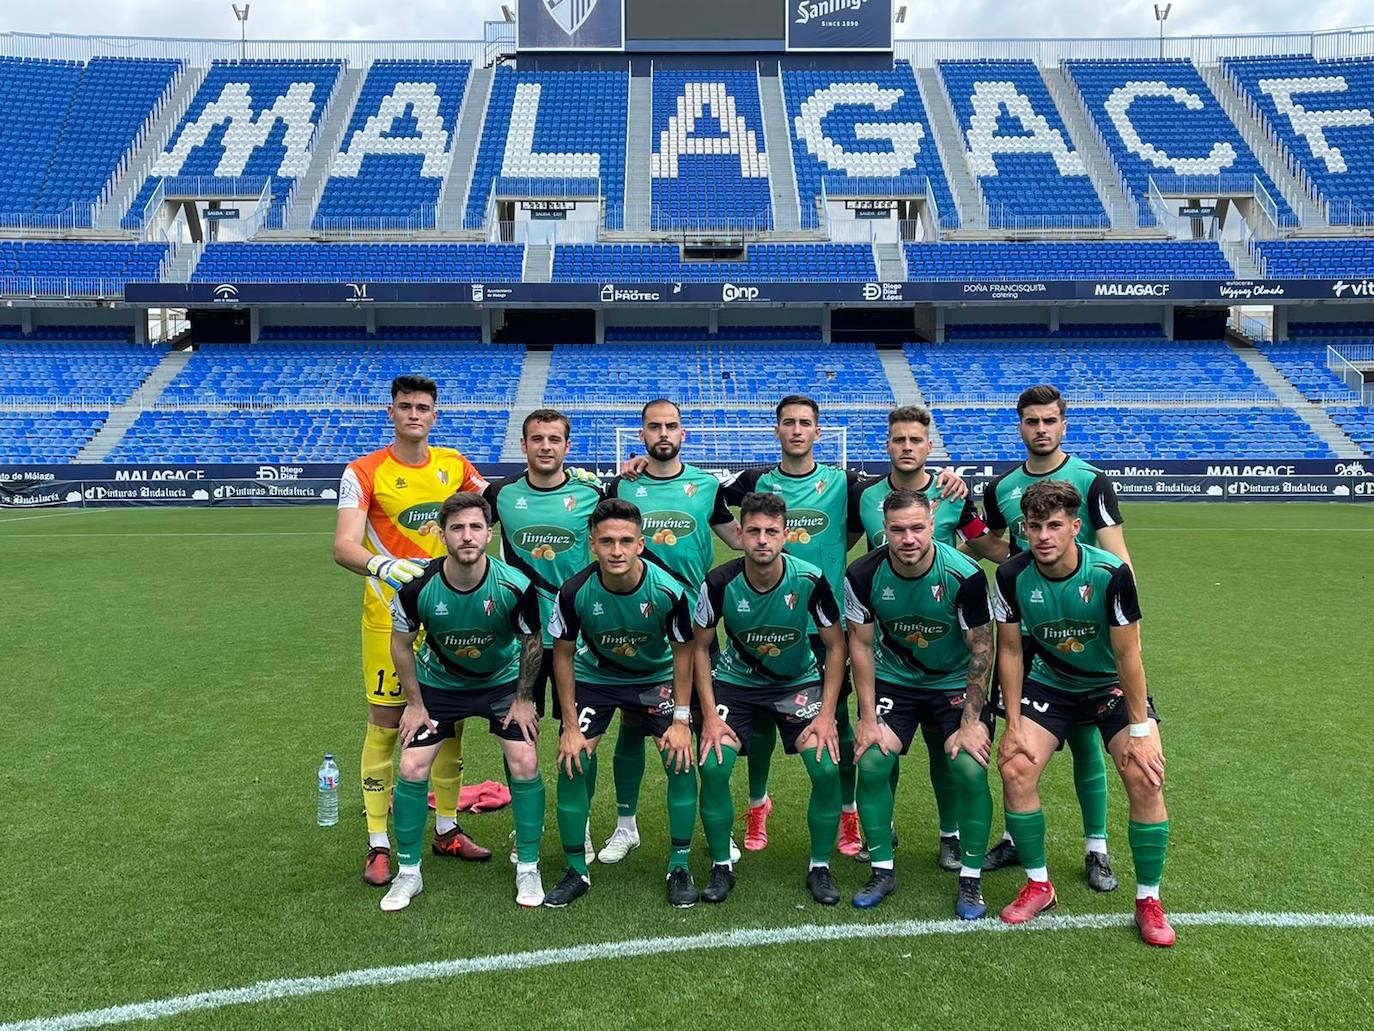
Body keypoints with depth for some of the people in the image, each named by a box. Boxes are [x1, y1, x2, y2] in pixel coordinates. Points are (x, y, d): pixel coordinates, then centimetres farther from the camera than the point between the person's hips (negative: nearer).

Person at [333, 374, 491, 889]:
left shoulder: (453, 464, 5)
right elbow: (344, 546, -18)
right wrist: (379, 565, -39)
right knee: (385, 723, 1)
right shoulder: (364, 472, -8)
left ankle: (447, 829, 27)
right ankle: (378, 845, 12)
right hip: (391, 614, -4)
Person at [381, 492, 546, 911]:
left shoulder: (515, 585, -28)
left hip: (504, 680, -1)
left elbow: (532, 642, -10)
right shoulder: (418, 586, -26)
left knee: (525, 765, -12)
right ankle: (408, 873, 15)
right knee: (412, 770, -7)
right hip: (438, 683, 1)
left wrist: (523, 698, -5)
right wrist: (415, 702, -4)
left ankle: (528, 868, 8)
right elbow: (401, 644, -7)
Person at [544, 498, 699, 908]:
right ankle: (577, 870, 9)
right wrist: (570, 726, -12)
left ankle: (679, 867, 7)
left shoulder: (668, 590, -29)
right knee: (571, 764, -10)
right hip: (594, 677, 1)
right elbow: (563, 654, -12)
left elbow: (683, 651, -12)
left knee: (681, 760, -13)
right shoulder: (576, 592, -28)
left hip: (657, 677, 0)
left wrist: (681, 719, -14)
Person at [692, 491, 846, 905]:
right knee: (713, 766, -19)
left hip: (799, 681, 0)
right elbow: (701, 647, -6)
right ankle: (721, 866, 5)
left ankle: (820, 866, 6)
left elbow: (836, 646, -8)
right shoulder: (720, 582, -20)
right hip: (736, 681, 0)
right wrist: (710, 716, -13)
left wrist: (826, 715, -14)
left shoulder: (810, 579, -21)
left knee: (827, 767, -18)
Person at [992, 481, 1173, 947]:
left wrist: (1141, 730, -17)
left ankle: (1148, 900, 3)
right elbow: (1010, 650, -7)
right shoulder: (1012, 575, -19)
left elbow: (1127, 655, -17)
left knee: (1146, 778, -20)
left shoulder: (1111, 573, -26)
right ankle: (1038, 885, 7)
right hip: (1050, 683, 2)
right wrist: (1013, 725, -8)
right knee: (1014, 770, -15)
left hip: (1112, 684, -2)